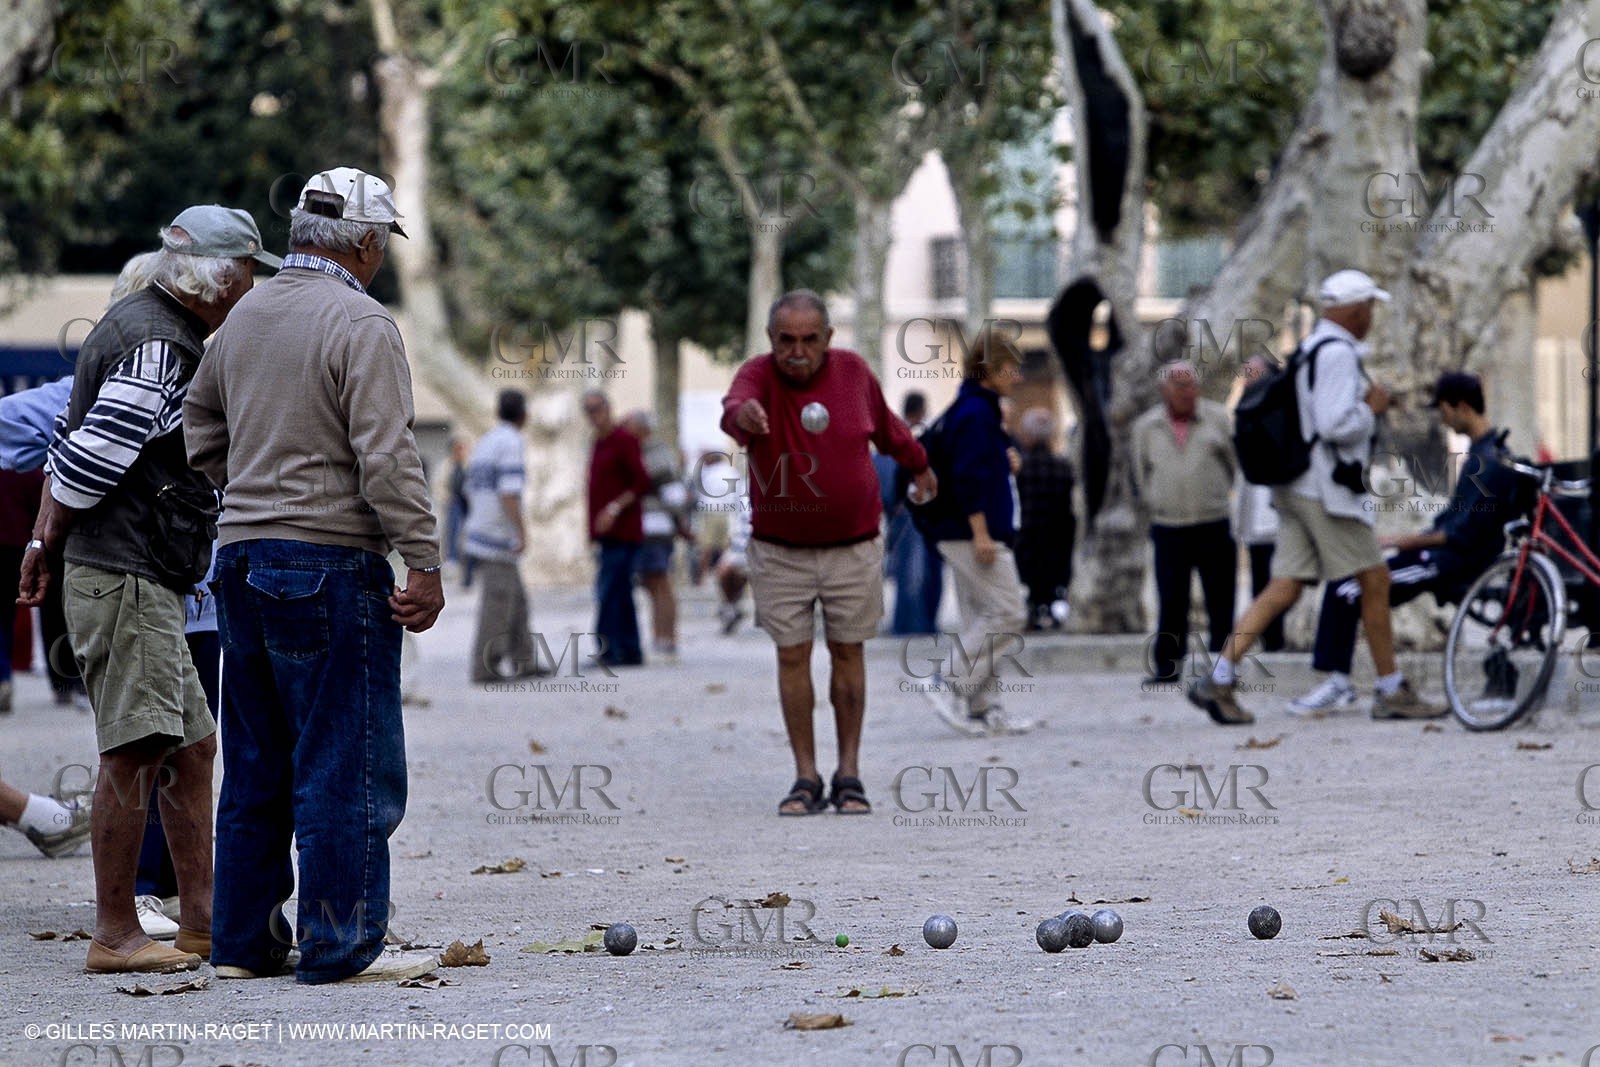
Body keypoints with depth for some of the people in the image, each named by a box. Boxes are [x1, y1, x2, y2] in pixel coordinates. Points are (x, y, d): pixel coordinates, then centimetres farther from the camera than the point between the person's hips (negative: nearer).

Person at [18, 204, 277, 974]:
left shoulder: (133, 326, 19)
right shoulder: (158, 344, -15)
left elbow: (70, 444, 21)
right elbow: (91, 456, -19)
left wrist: (43, 540, 18)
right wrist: (51, 543, -5)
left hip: (149, 587, 11)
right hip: (125, 576, -11)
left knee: (192, 745, 12)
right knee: (135, 752, -10)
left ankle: (201, 922, 14)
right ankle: (115, 935, -7)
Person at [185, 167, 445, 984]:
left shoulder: (244, 317, 13)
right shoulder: (359, 324, -11)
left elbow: (199, 430, 23)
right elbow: (387, 456, -18)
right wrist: (423, 564, -17)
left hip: (240, 552, 8)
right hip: (330, 564, -8)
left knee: (255, 763, 13)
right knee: (348, 763, -4)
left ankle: (242, 941, 17)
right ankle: (341, 945, -4)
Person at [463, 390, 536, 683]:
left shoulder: (484, 443, 16)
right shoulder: (511, 442, -11)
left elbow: (471, 491, 21)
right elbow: (509, 492, -21)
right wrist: (522, 534, -24)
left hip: (479, 534, 9)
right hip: (499, 538, -9)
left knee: (516, 600, 14)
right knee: (497, 603, -6)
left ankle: (523, 661, 15)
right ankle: (484, 667, -6)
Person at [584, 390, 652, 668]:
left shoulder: (624, 441, -8)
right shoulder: (600, 443, 19)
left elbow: (642, 484, -14)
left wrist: (615, 509, -20)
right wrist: (596, 534, 21)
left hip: (622, 533, -9)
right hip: (608, 536, 9)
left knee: (609, 591, -13)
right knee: (620, 594, 8)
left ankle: (611, 649, -16)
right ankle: (630, 651, 10)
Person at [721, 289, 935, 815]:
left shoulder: (852, 371, -4)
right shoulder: (758, 374, -13)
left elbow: (886, 424, 17)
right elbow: (734, 406, -38)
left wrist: (917, 464, 34)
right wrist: (742, 416, -62)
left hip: (852, 547, 1)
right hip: (779, 550, -1)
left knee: (848, 653, 5)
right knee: (792, 656, 1)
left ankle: (849, 775, 11)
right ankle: (806, 779, 7)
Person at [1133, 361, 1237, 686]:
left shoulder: (1218, 418, 4)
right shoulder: (1147, 426, 8)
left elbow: (1238, 464, 9)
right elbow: (1142, 473, 18)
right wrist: (1157, 503, 12)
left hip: (1214, 525, -1)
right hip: (1168, 528, 1)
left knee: (1220, 599, 1)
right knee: (1171, 601, 1)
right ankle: (1166, 666, 7)